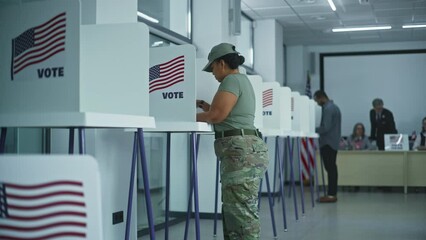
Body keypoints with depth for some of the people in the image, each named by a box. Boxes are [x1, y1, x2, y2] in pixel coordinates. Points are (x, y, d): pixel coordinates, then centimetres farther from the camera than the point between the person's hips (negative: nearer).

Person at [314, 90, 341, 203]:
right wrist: (318, 130, 16)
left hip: (327, 143, -10)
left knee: (330, 168, -8)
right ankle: (332, 193, 15)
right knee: (332, 168, 11)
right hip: (333, 142, 10)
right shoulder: (334, 106, 18)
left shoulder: (327, 109, -15)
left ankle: (331, 195, -6)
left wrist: (314, 130, -9)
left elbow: (326, 127, -21)